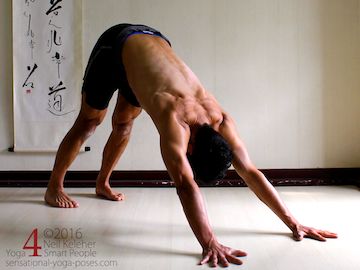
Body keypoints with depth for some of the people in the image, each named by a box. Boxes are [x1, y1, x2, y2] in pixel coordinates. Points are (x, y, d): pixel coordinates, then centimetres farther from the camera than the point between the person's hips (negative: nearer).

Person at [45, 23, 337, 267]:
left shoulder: (220, 120, -25)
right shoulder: (175, 118, -42)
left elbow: (251, 173, -23)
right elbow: (186, 185, -50)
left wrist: (293, 222, -23)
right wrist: (209, 244, -56)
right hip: (117, 45, -4)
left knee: (123, 123, 14)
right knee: (89, 122, 4)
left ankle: (102, 183, 35)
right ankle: (54, 187, 22)